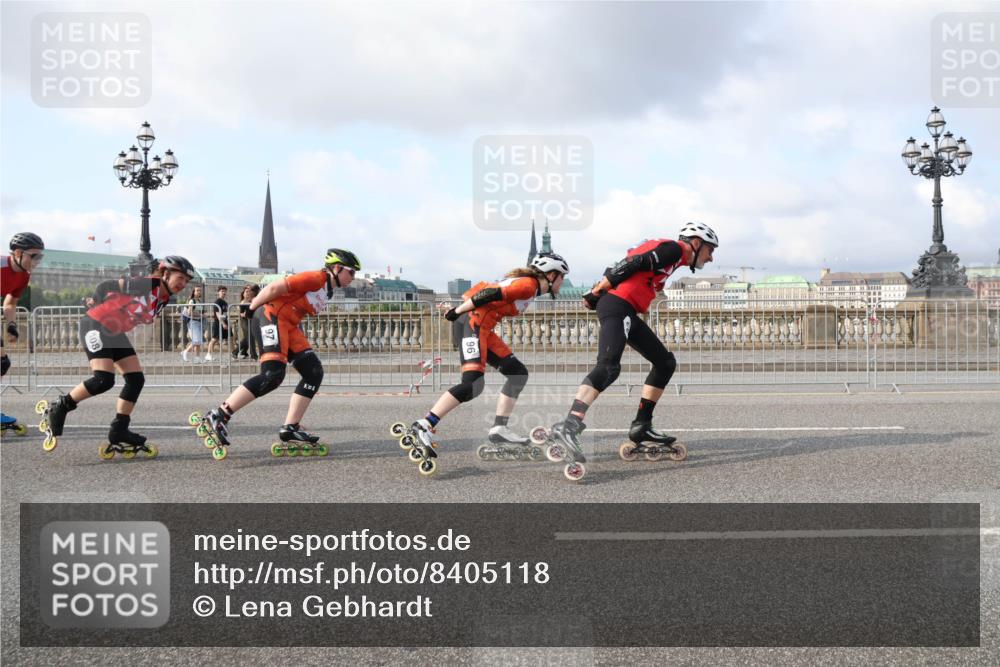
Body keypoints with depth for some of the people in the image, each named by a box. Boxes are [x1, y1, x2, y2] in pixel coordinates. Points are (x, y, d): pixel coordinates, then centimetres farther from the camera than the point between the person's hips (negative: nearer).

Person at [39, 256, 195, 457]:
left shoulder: (163, 299, 3)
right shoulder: (146, 284, -23)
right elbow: (105, 287, -18)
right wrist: (99, 310, -7)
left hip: (115, 332, 9)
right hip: (95, 325, -9)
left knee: (136, 379, 2)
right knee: (104, 380, -21)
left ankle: (118, 432, 9)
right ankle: (57, 410, -3)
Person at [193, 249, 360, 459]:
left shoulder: (327, 291, 20)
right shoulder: (315, 278, -11)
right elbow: (274, 287, -14)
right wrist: (250, 308, -6)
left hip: (289, 326, 10)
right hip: (271, 316, -10)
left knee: (314, 372, 3)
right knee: (273, 375, -24)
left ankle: (290, 430, 5)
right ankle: (216, 418, -23)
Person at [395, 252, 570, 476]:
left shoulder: (526, 285, 21)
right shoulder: (529, 285, -9)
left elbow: (485, 289, 19)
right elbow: (489, 295, -16)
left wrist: (458, 310, 15)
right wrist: (458, 311, -11)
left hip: (482, 328, 11)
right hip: (471, 322, -11)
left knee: (518, 373, 9)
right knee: (473, 384, -23)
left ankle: (499, 430, 6)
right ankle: (422, 427, -25)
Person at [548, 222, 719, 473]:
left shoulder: (669, 253, 26)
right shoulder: (674, 248, -4)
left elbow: (625, 266, 21)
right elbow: (631, 265, -13)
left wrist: (598, 295, 12)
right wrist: (598, 292, -9)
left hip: (627, 313, 10)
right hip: (617, 305, -10)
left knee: (665, 362, 14)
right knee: (609, 367, -27)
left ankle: (641, 425, 12)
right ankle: (569, 427, -40)